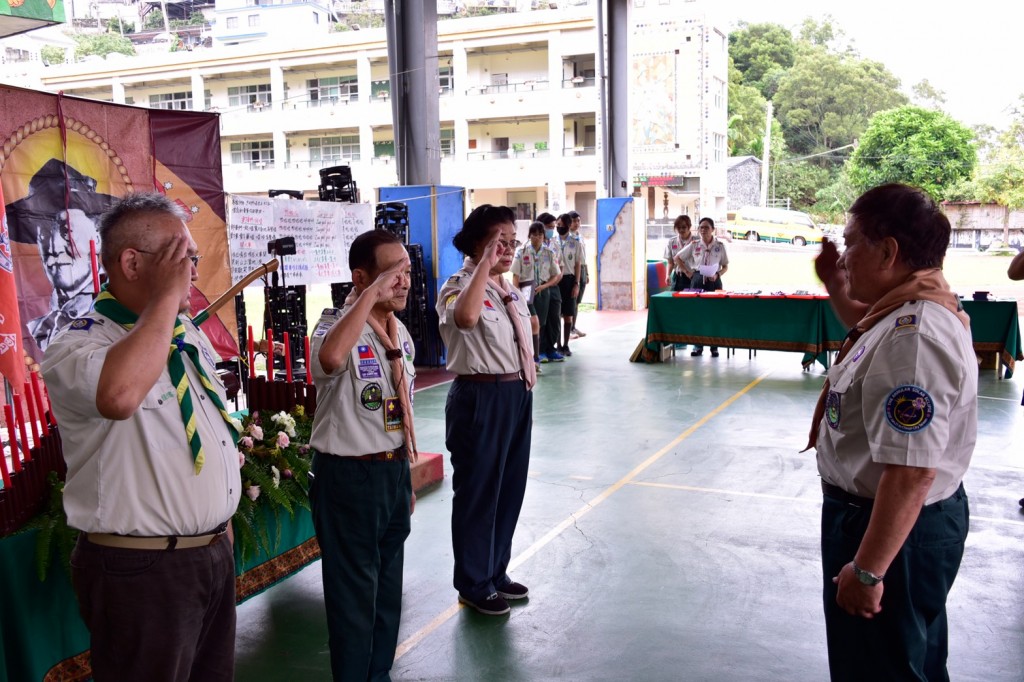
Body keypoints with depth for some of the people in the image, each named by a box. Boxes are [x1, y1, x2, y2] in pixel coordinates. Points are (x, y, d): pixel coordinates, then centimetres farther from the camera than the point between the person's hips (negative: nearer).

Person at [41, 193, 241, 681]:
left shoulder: (188, 334, 9)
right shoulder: (78, 344, -17)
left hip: (214, 552, 8)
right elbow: (119, 396, -41)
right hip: (142, 568, -8)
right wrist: (165, 297, -28)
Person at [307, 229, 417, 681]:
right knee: (354, 590, 5)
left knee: (388, 584, 20)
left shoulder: (400, 333, 8)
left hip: (394, 471, 8)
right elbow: (331, 359, -43)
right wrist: (371, 296, -37)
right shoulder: (336, 325, -16)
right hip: (348, 476, -8)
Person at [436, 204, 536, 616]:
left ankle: (496, 572, 36)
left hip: (517, 395, 9)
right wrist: (485, 262, -34)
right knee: (477, 491, 5)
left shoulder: (510, 290, 12)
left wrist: (526, 386, 17)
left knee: (510, 488, 17)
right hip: (480, 397, -8)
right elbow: (465, 318, -39)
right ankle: (474, 585, 23)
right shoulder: (459, 287, -14)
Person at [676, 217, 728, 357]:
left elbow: (725, 266, 6)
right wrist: (687, 272, 2)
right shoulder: (694, 245, 2)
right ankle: (698, 346, 10)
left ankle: (714, 347, 9)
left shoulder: (720, 246, 0)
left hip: (714, 281, -1)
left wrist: (717, 275, -13)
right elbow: (677, 258, 10)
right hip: (697, 280, 1)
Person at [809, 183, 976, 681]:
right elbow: (868, 333, 29)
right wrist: (836, 286, 15)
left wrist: (867, 570, -28)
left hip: (896, 528, -10)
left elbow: (912, 473, -34)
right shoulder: (907, 311, 1)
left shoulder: (914, 338, -32)